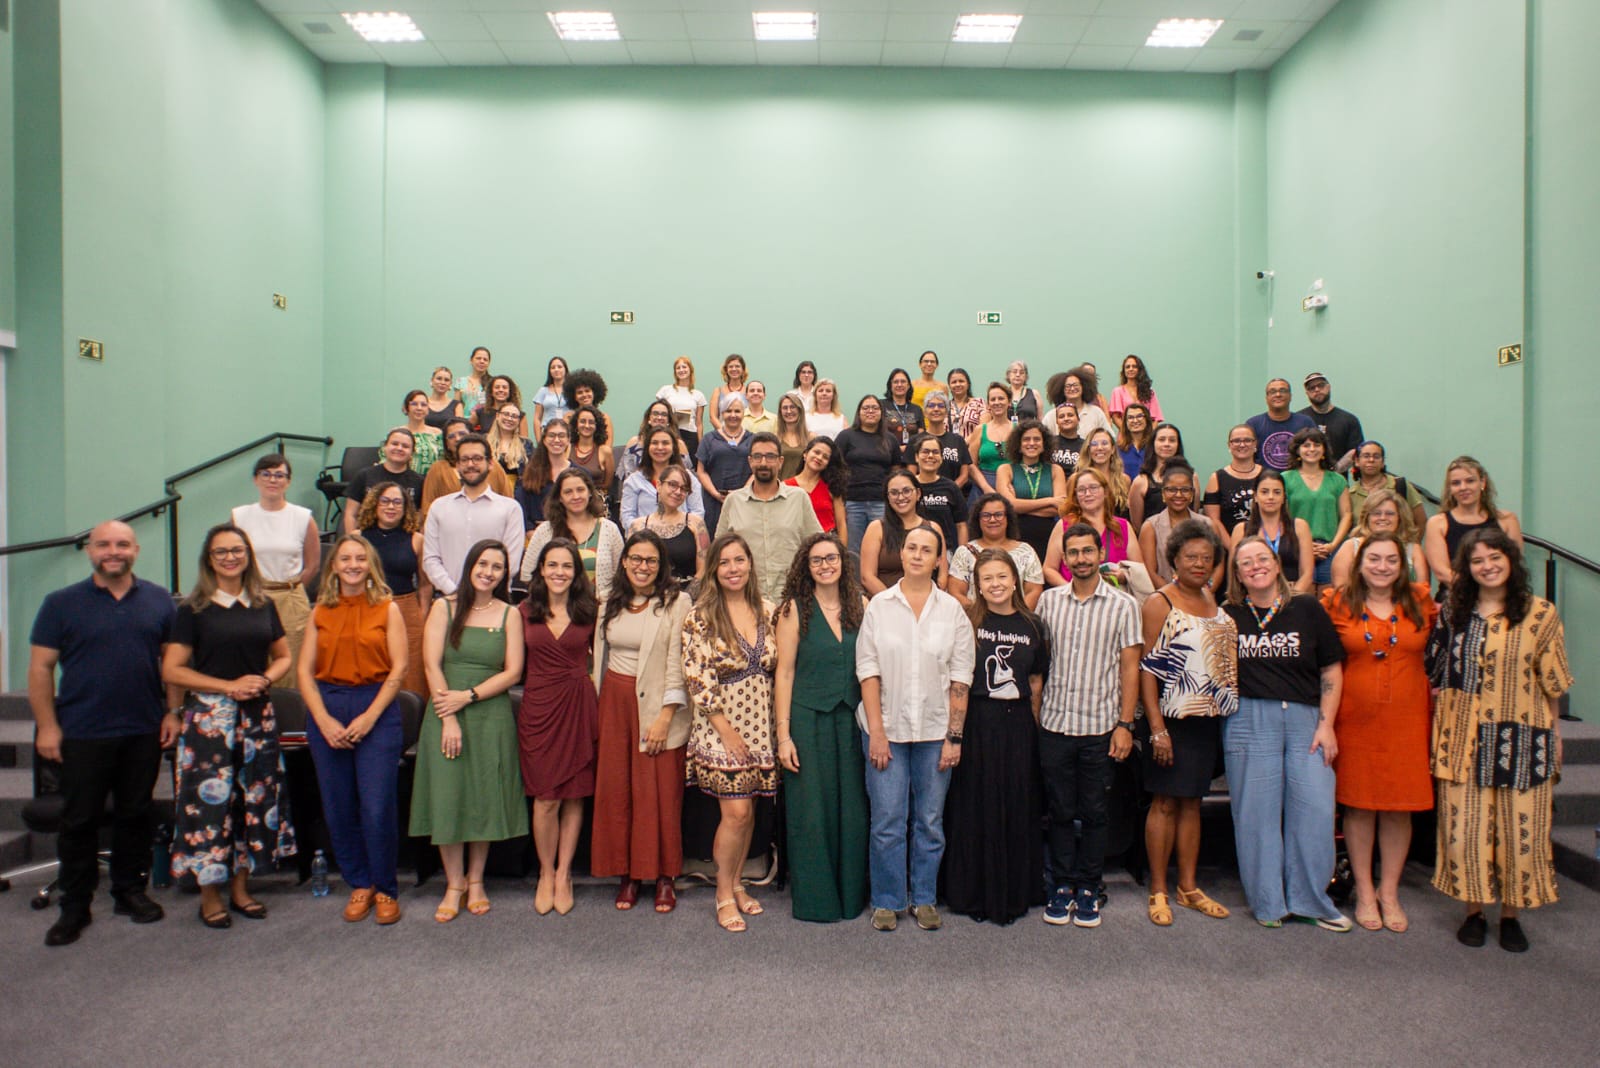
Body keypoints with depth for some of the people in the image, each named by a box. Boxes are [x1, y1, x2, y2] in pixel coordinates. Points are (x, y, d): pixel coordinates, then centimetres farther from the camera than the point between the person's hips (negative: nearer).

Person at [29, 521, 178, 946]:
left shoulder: (159, 601, 5)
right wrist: (47, 725, -7)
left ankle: (129, 891, 25)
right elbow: (40, 667, -1)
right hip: (82, 734, -1)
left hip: (144, 732, 2)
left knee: (134, 815, 11)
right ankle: (75, 907, 18)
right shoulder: (62, 603, 0)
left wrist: (173, 712, 1)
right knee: (79, 821, 6)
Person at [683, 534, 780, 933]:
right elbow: (697, 679, -11)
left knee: (748, 811, 10)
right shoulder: (700, 616, -8)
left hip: (760, 724, 5)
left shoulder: (766, 610, 6)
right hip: (720, 724, -4)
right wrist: (727, 731, -13)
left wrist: (779, 725, 5)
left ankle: (736, 883, 28)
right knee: (736, 812, -6)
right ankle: (724, 894, 14)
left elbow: (776, 667, 12)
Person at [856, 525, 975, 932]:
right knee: (888, 821, 3)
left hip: (935, 730, 1)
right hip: (887, 729, -1)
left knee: (930, 821, 9)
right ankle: (887, 901, 20)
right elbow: (868, 670, -1)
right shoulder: (879, 606, 1)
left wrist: (954, 736, -4)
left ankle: (924, 898, 26)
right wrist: (876, 731, -7)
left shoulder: (952, 609, 2)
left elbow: (961, 678, 1)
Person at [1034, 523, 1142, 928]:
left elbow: (1129, 667, -1)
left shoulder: (1123, 605, 0)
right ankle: (1062, 886, 21)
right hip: (1055, 723, 2)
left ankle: (1089, 888, 21)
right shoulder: (1049, 600, 6)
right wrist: (1033, 712, 4)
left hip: (1101, 726, -1)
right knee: (1060, 811, 9)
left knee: (1094, 813, 8)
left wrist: (1125, 724, -7)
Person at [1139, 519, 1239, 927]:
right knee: (1165, 802, 1)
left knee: (1192, 802, 13)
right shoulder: (1160, 603, -9)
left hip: (1207, 719, 6)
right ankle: (1158, 892, 11)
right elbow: (1147, 668, -12)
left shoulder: (1213, 600, 11)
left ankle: (1188, 888, 23)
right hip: (1172, 720, -6)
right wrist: (1157, 727, -17)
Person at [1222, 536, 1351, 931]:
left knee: (1315, 807, -3)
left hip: (1305, 718, 1)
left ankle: (1310, 900, 14)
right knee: (1256, 812, 2)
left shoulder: (1307, 609, 6)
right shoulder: (1229, 616, 6)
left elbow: (1332, 669, 7)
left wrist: (1326, 723, 1)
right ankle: (1268, 902, 16)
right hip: (1248, 720, 0)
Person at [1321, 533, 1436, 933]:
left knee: (1400, 805, 7)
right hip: (1356, 717, -1)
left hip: (1407, 718, 2)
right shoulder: (1337, 603, -1)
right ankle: (1364, 893, 19)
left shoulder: (1421, 601, 5)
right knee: (1359, 803, 5)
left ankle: (1390, 892, 22)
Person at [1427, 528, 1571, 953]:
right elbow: (1436, 672, 9)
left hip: (1520, 740, -1)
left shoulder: (1540, 614, 0)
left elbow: (1553, 682, 3)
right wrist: (1440, 731, 4)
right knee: (1464, 828, 3)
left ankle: (1511, 914, 20)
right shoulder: (1453, 613, 5)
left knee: (1520, 829, 3)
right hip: (1463, 739, 1)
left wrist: (1554, 734, 4)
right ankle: (1473, 911, 18)